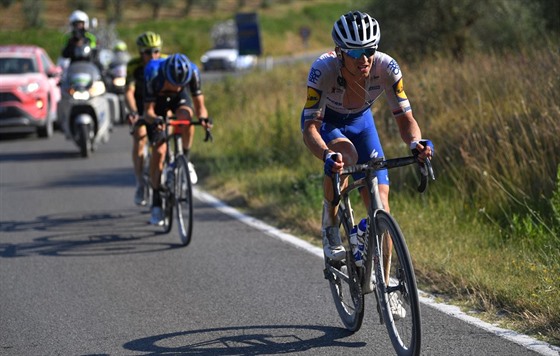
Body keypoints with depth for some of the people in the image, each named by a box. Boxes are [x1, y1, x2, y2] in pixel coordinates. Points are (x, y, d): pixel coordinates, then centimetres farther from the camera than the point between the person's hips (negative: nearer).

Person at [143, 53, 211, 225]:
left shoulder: (192, 72, -33)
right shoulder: (154, 75, -38)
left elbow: (200, 106, -27)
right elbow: (148, 111, -31)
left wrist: (203, 117, -50)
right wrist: (154, 119, -54)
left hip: (179, 98, 1)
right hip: (157, 101, -1)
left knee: (186, 116, -36)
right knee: (159, 151, -12)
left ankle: (186, 160, -14)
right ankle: (156, 202, -1)